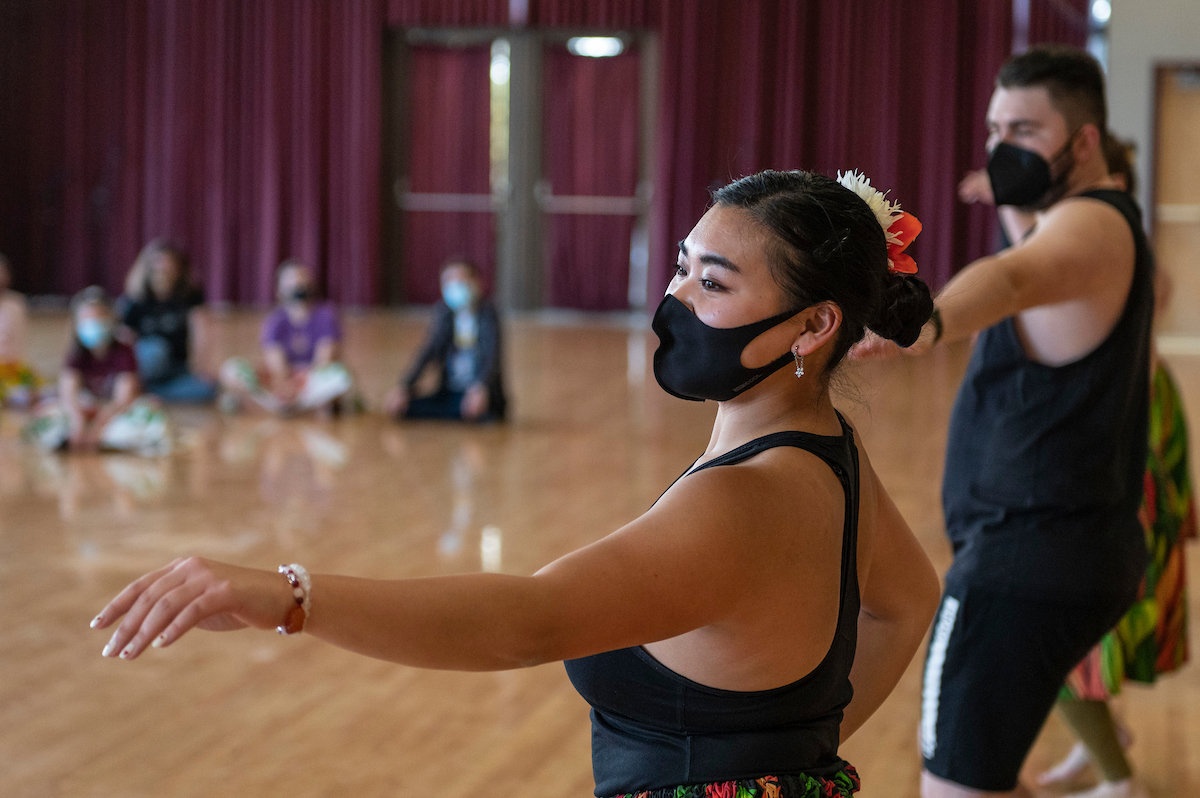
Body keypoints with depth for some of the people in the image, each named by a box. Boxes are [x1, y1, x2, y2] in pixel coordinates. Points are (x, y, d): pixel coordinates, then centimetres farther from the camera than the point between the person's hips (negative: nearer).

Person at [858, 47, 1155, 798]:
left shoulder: (1087, 227, -16)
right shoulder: (1114, 224, 15)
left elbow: (1013, 278, -41)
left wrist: (924, 321, -60)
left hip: (1028, 560, -11)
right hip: (1092, 549, 11)